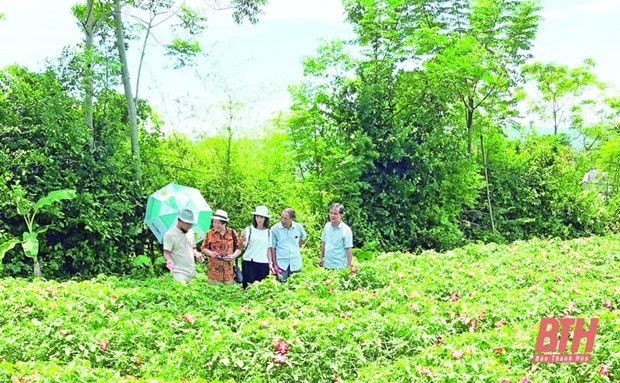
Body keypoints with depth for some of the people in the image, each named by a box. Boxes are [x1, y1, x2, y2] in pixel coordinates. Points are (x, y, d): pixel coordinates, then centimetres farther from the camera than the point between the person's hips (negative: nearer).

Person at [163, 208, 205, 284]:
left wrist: (197, 254, 3)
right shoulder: (170, 234, -8)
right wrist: (169, 260, -29)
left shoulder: (190, 232, 12)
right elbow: (166, 252, -9)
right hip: (179, 272, -6)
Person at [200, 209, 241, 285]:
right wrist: (210, 253, -14)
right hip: (214, 270, -1)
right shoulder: (209, 233, 0)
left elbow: (238, 248, 7)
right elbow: (203, 248, 6)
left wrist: (233, 256, -12)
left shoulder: (232, 233, 2)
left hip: (229, 270, 1)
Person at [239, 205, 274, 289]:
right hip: (249, 262, -2)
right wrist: (243, 241, -32)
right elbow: (244, 245, -11)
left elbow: (269, 249, 14)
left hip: (263, 264, 2)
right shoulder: (249, 229, 1)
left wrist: (270, 263, 9)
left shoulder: (268, 232, 10)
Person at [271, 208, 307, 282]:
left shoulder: (299, 227, -1)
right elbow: (273, 248, -2)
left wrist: (296, 248, 10)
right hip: (281, 264, -2)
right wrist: (274, 264, -4)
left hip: (296, 264, 2)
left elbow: (303, 239, 21)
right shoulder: (275, 229, -8)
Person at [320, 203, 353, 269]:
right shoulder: (327, 226, 4)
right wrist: (321, 258, 14)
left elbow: (349, 249, -11)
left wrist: (348, 266, -13)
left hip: (339, 267, -5)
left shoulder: (346, 230, -12)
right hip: (326, 265, 5)